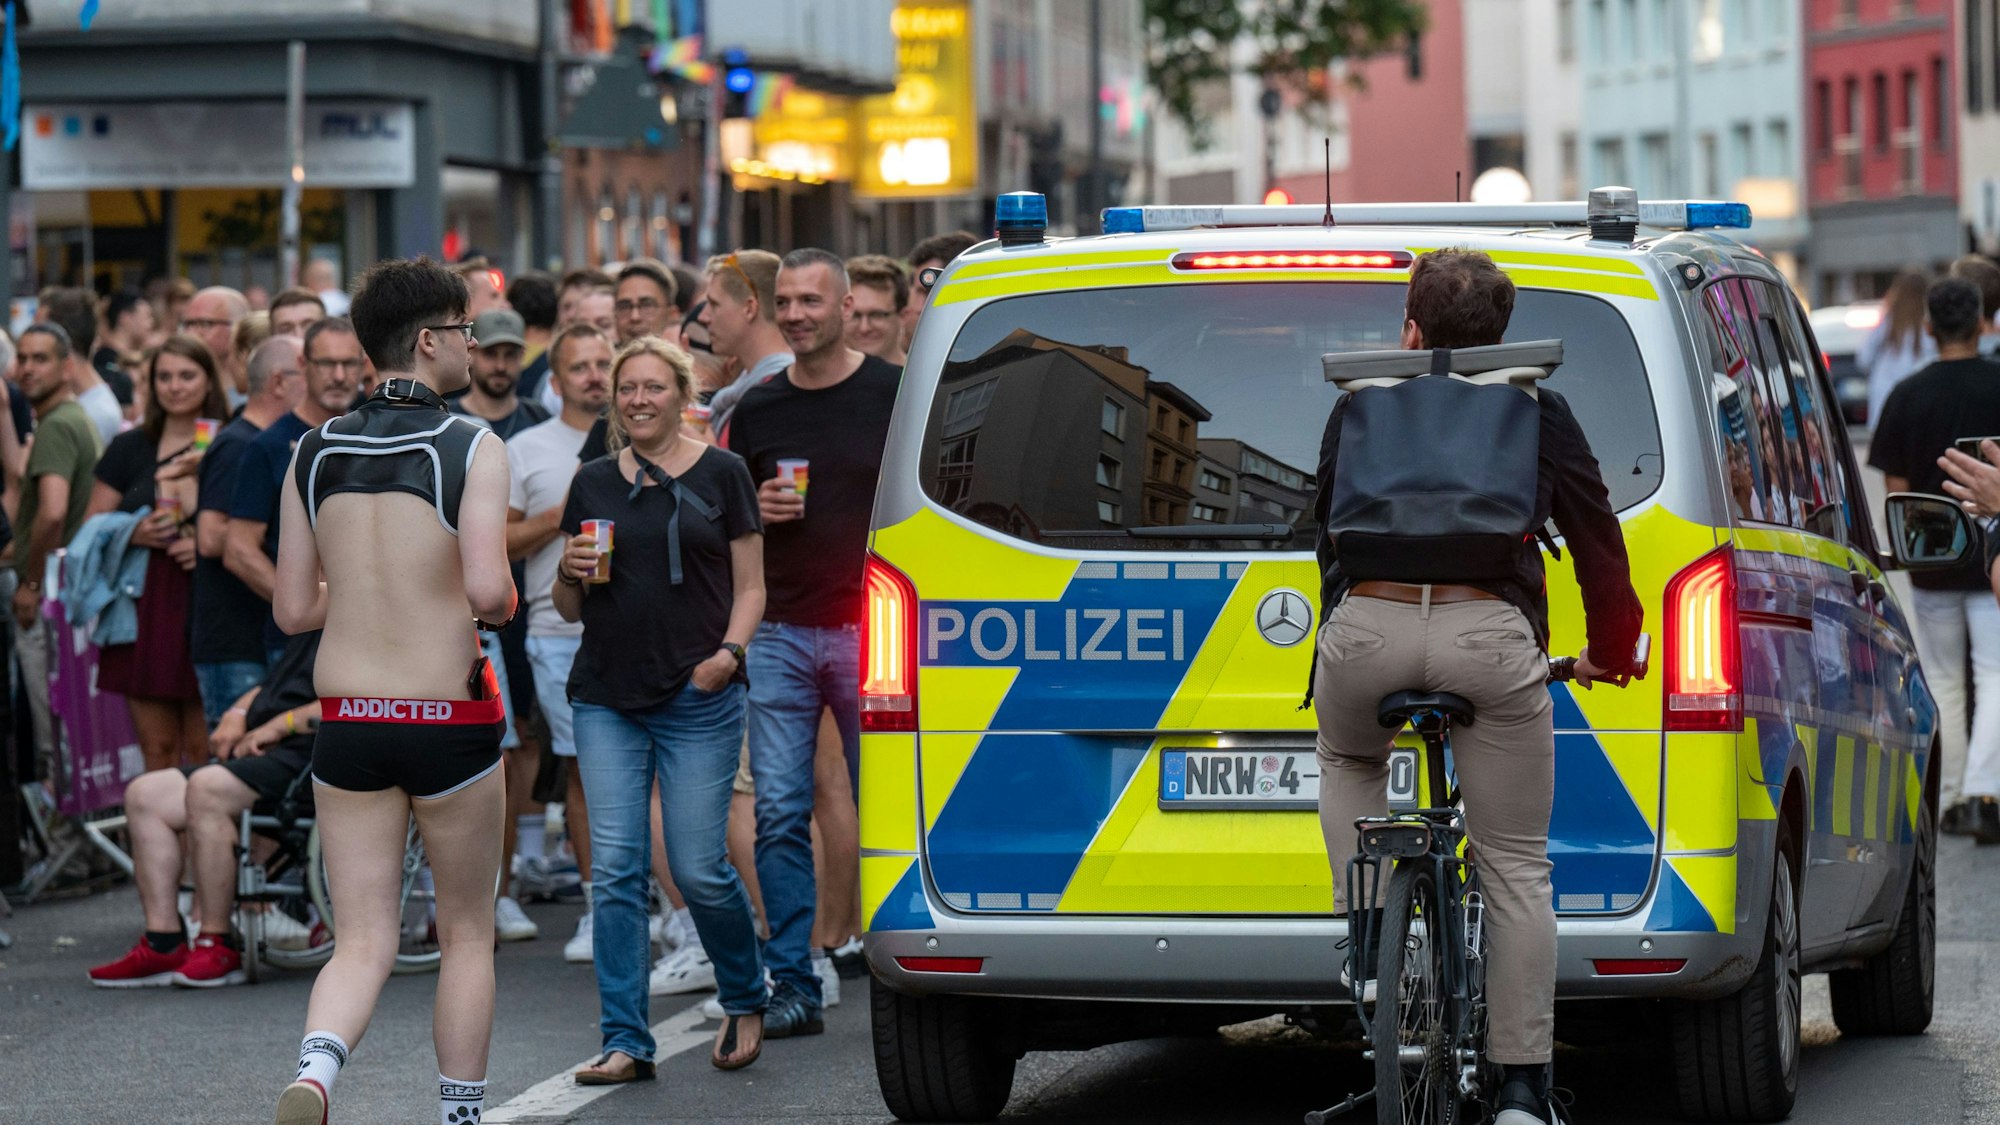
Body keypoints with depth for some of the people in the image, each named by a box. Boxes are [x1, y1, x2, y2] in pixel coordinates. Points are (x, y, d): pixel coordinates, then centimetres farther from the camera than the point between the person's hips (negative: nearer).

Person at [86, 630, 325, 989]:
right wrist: (236, 714, 12)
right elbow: (264, 690, 35)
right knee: (144, 795, 0)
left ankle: (218, 945, -25)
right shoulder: (305, 636, 28)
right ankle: (162, 945, -7)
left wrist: (280, 724, -16)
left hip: (303, 756, -11)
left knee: (206, 788, -33)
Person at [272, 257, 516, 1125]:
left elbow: (293, 610, 6)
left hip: (347, 721, 3)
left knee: (363, 943, 4)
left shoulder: (315, 453, 4)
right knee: (466, 932, 16)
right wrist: (503, 604, 1)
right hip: (450, 720, -3)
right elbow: (486, 587, -22)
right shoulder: (472, 450, -10)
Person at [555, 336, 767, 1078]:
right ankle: (626, 1042, 0)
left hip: (698, 698, -3)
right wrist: (571, 574, -6)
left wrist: (730, 650, -13)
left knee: (699, 869, -4)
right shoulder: (593, 484, 12)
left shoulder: (720, 474, 4)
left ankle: (744, 1001, 22)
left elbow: (750, 587, 5)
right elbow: (568, 608, 16)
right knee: (615, 869, -4)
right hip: (607, 698, 3)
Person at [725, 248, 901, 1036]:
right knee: (779, 814, -2)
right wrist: (756, 511, -3)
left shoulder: (892, 395, 1)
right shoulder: (757, 409, 11)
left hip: (869, 633, -3)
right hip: (779, 633, 3)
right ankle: (793, 985, 1)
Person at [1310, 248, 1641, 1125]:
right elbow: (1596, 537, 23)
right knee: (1517, 870, 9)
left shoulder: (1358, 407, 23)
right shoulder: (1539, 411, 19)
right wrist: (1612, 650, 38)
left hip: (1365, 628, 1)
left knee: (1347, 759, 37)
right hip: (1490, 637, -1)